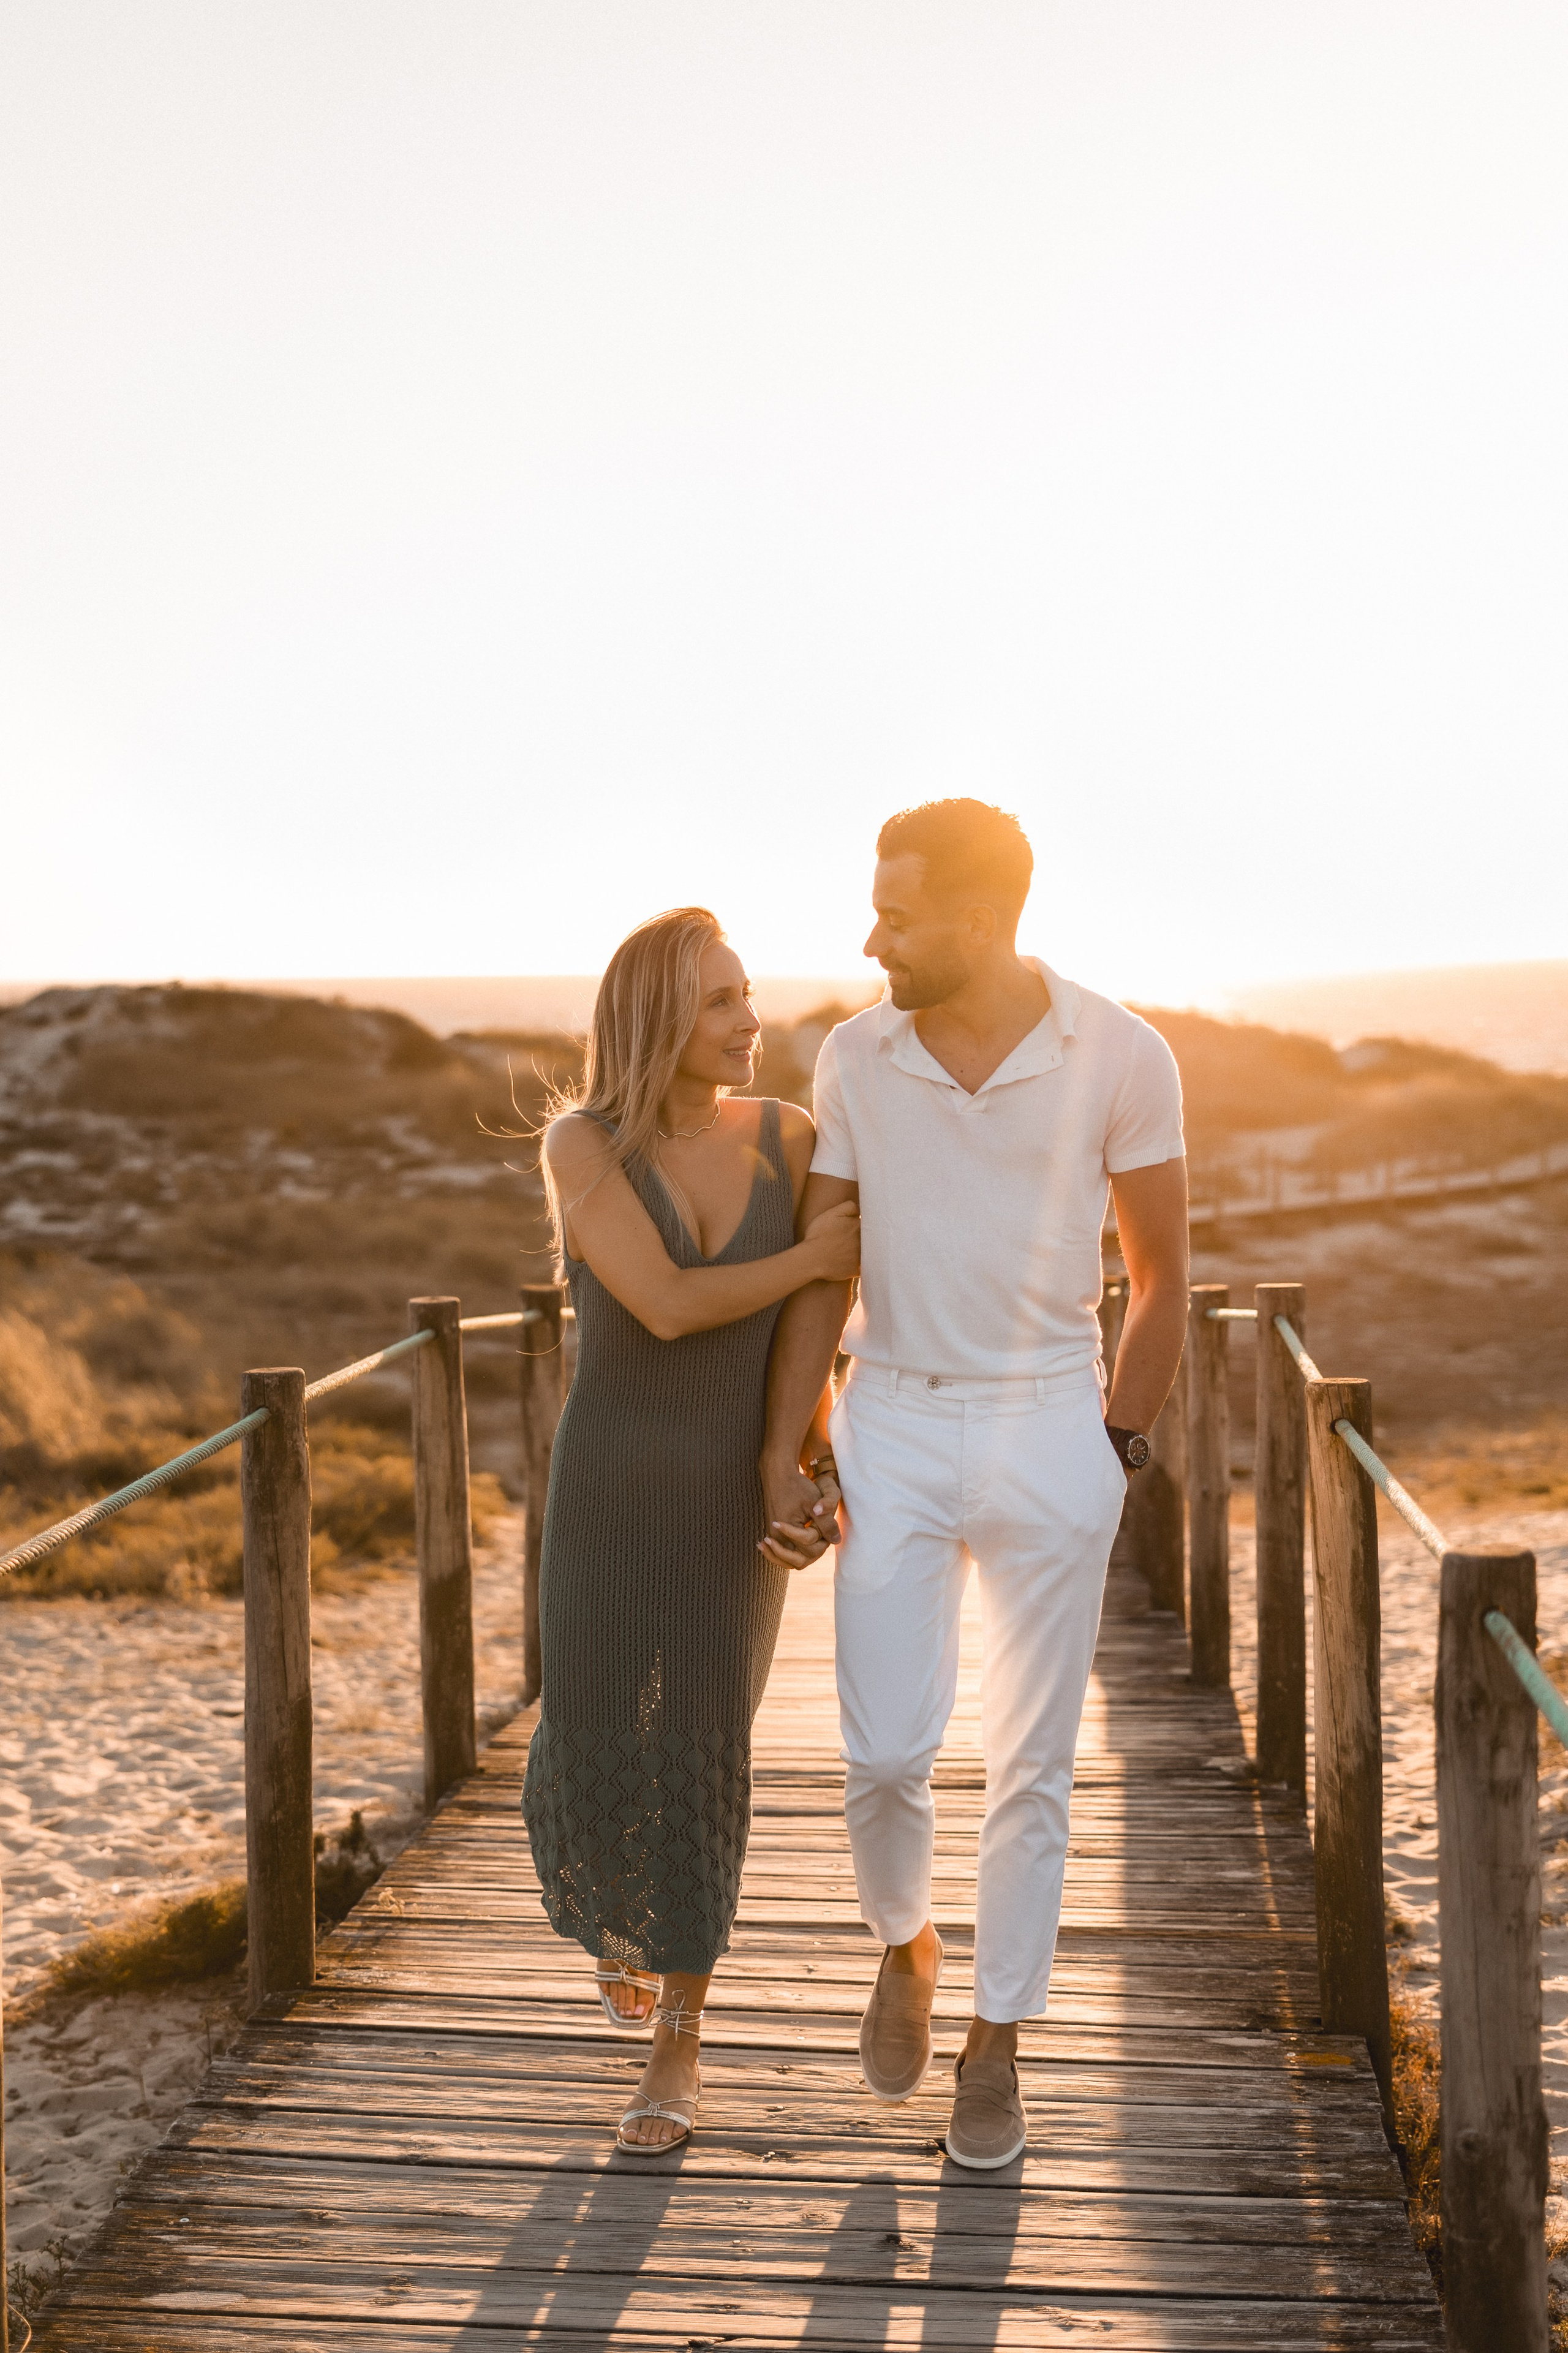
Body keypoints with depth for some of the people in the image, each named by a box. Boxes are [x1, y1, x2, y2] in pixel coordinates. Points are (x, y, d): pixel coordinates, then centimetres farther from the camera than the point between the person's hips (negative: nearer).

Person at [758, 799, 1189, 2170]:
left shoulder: (1122, 1056, -10)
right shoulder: (856, 1057, -2)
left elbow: (1162, 1275, 0)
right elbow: (820, 1269, 3)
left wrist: (1115, 1454, 2)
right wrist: (782, 1461, -2)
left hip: (1050, 1433, -1)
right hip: (893, 1433, 2)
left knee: (1031, 1764, 6)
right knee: (887, 1753, -1)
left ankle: (994, 2046, 24)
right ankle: (905, 1947, 32)